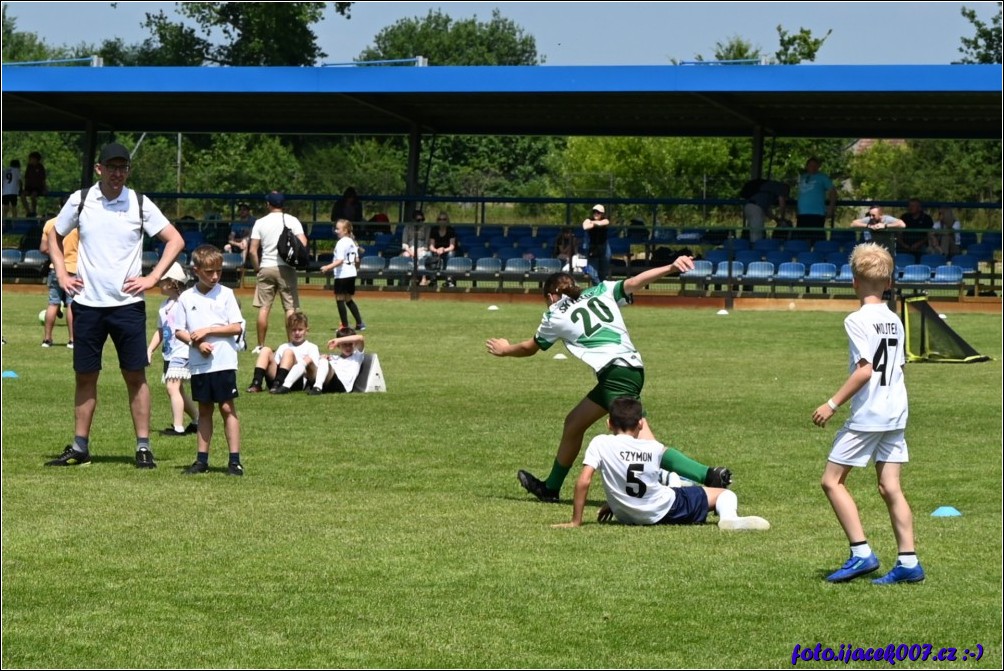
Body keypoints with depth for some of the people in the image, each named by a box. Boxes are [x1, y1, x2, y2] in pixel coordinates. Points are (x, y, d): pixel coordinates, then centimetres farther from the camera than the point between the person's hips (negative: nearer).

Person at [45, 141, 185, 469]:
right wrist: (62, 274, 6)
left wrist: (152, 278, -5)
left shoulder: (139, 204, -2)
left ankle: (143, 447, 3)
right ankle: (79, 447, 13)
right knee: (85, 377, 6)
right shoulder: (80, 200, 2)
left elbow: (175, 240, 3)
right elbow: (55, 236, 17)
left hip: (127, 303, -1)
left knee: (135, 376, -1)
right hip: (87, 303, 1)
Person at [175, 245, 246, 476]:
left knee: (227, 407, -3)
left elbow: (237, 327, -4)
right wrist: (196, 343, -13)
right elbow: (179, 331, 5)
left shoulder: (226, 294, -1)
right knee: (204, 409, 11)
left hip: (223, 361, -2)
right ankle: (202, 459, 15)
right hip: (199, 364, 2)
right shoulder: (186, 298, 3)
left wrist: (207, 331, -11)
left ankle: (235, 460, -2)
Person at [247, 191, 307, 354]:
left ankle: (260, 346, 7)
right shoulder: (292, 221, -1)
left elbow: (252, 250, -2)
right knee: (290, 307, 3)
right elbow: (302, 243, -13)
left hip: (266, 267, 1)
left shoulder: (260, 222, 2)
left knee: (264, 308, 5)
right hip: (286, 267, -1)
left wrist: (257, 268, 9)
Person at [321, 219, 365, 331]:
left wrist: (328, 267, -29)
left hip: (342, 274, -9)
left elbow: (340, 261, -23)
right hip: (352, 274, 9)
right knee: (349, 300, 17)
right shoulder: (352, 242, 13)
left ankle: (345, 325, -5)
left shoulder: (341, 243, -14)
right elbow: (357, 260, 17)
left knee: (340, 299, -3)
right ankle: (360, 323, 14)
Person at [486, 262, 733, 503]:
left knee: (646, 446, -16)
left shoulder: (555, 316, 10)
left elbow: (530, 348, 27)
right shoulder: (601, 291, 19)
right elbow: (634, 282, 1)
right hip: (633, 368, 8)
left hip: (614, 373, -8)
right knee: (573, 424, 21)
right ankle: (550, 488, 36)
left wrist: (505, 349, 46)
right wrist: (671, 268, -7)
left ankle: (709, 476, -29)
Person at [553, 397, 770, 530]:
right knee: (725, 494, 11)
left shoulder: (599, 444, -11)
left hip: (628, 517, 2)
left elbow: (583, 482, -19)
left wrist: (575, 521, -11)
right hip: (666, 510, -2)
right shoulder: (655, 449, -2)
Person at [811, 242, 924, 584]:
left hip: (867, 415, -8)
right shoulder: (895, 320, 10)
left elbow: (865, 370, -19)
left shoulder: (858, 320, -12)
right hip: (895, 414, 8)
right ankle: (908, 562, 2)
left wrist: (832, 404, -15)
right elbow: (898, 365, 14)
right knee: (890, 488, 8)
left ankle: (861, 553, -7)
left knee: (832, 480, 1)